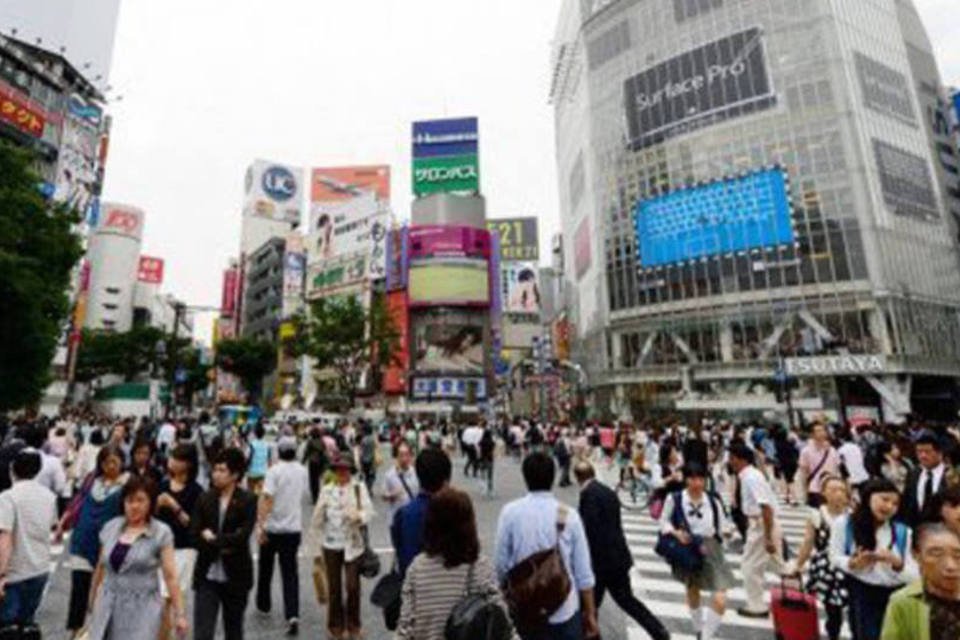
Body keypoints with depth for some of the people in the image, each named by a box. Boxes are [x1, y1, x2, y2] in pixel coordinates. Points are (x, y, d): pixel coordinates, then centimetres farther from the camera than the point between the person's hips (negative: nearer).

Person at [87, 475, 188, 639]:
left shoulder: (161, 533, -9)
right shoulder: (110, 527, 3)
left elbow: (170, 576, -10)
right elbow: (101, 567, 16)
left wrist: (179, 613, -12)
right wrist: (93, 599, 22)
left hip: (141, 609, -4)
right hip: (108, 607, 4)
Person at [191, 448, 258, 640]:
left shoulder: (248, 501, -10)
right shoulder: (204, 499, -1)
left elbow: (242, 536, -18)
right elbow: (194, 535, -6)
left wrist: (213, 539, -13)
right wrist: (222, 546, -15)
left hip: (235, 577, -1)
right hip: (207, 576, 2)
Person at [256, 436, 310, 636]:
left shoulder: (274, 471, -14)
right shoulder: (302, 471, 0)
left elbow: (267, 499, -20)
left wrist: (260, 524, -18)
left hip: (272, 527, -3)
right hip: (294, 528, 3)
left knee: (265, 568, 20)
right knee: (290, 573, 6)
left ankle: (263, 605, 37)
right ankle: (293, 615, -4)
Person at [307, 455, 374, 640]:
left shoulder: (360, 487, -2)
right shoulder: (326, 490, 1)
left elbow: (369, 511, -11)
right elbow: (317, 520, 4)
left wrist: (359, 516, -33)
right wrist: (315, 547, 4)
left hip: (353, 544, -1)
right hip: (331, 544, 1)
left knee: (352, 585, 1)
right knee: (334, 586, 10)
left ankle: (353, 624, 24)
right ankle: (336, 625, 30)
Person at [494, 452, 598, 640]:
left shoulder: (510, 512, -13)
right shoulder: (569, 515, -11)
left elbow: (502, 564, -5)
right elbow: (583, 572, -6)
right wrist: (590, 613, 8)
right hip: (565, 610, 0)